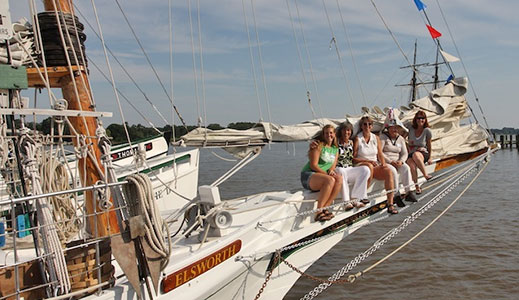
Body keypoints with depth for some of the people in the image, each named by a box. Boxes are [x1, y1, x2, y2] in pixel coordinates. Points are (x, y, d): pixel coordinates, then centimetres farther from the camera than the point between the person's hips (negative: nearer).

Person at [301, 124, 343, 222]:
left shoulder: (335, 149, 18)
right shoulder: (318, 145, -3)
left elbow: (333, 164, 11)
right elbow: (313, 165, -10)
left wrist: (331, 170, -13)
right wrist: (326, 174, -16)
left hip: (324, 175, 6)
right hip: (308, 175, -6)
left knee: (339, 178, -24)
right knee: (330, 180, -34)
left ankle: (325, 208, -26)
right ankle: (319, 212, -33)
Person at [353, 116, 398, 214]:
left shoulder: (376, 138, 16)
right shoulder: (357, 139, 1)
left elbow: (380, 155, 14)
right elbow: (354, 158, -5)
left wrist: (383, 164, -6)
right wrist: (368, 160, -14)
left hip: (375, 166, 4)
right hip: (361, 166, -4)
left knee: (388, 171, -27)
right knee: (369, 166, -39)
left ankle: (390, 204, -33)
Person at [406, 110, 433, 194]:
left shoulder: (427, 131, 0)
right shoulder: (410, 129, 2)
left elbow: (429, 145, 10)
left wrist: (429, 158, 14)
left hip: (423, 153, -1)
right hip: (410, 154, 1)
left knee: (416, 154, -40)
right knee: (412, 165, -34)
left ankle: (426, 175, -33)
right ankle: (417, 187, -26)